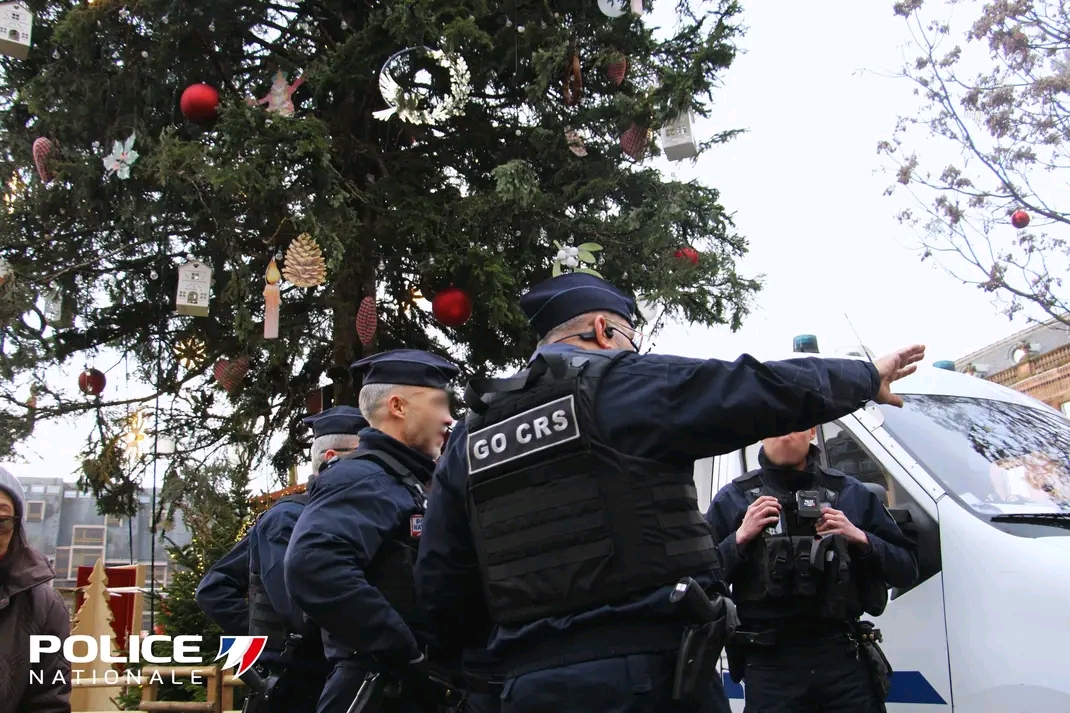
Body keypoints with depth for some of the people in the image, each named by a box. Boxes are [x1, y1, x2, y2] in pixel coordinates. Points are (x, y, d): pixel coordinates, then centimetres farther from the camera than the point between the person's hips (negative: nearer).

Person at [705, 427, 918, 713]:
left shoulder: (852, 493, 11)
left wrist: (860, 539, -4)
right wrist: (740, 538, -9)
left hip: (844, 658, 2)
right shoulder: (734, 498, 6)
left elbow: (907, 569, 11)